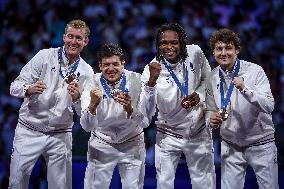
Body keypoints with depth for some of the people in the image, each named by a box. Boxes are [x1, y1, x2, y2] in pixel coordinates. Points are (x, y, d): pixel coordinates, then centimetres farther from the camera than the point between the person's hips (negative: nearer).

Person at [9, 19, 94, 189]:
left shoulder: (87, 72, 4)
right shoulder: (45, 56, -3)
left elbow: (83, 112, 2)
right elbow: (15, 87, -6)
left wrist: (76, 97, -19)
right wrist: (29, 90, -28)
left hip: (60, 135, 2)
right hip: (30, 130, -2)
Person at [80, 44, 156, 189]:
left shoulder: (135, 82, -15)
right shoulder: (93, 86, -14)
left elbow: (145, 122, -18)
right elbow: (87, 126, -22)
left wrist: (130, 109, -37)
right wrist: (92, 105, -40)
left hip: (132, 144, 0)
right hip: (102, 145, 0)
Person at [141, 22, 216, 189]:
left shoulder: (195, 53, -11)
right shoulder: (152, 69, -18)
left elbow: (207, 79, 8)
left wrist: (199, 95, -12)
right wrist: (152, 80, -43)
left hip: (199, 132, 2)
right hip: (168, 137, -2)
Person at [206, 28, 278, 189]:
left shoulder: (254, 71, -12)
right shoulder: (213, 78, 0)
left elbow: (269, 106, -20)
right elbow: (211, 110, 10)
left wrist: (245, 89, -33)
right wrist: (212, 118, -14)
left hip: (260, 144, -3)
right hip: (231, 146, 3)